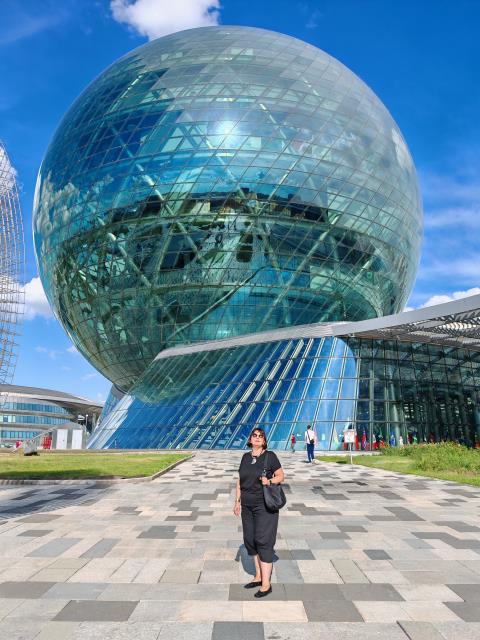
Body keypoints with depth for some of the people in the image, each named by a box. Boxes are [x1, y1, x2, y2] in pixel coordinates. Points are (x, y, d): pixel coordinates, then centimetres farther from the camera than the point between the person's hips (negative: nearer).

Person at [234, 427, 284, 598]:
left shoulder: (270, 456, -8)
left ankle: (266, 584, 7)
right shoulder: (246, 457, 7)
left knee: (263, 541, -4)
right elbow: (240, 481, 12)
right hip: (247, 505, 6)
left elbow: (281, 475, -4)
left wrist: (270, 481, -22)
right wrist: (237, 501, 10)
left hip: (264, 505, -5)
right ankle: (258, 576, 26)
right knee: (250, 540, 10)